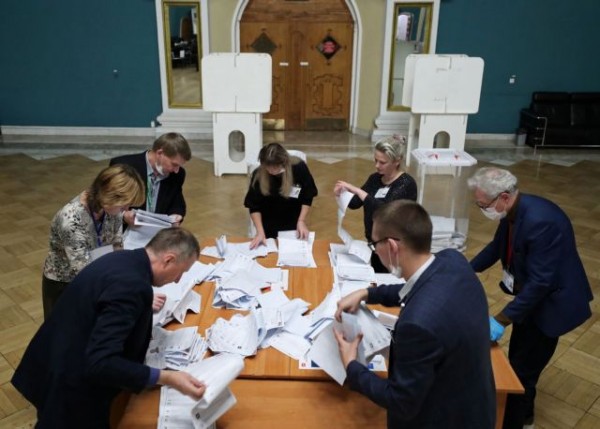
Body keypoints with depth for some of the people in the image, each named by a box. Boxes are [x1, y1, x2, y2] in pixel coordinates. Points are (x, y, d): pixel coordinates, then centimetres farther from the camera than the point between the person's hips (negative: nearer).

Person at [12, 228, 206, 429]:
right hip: (72, 382, -9)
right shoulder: (132, 285, -31)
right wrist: (167, 378, -35)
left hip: (60, 361, 9)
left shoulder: (122, 259, -2)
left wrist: (144, 305, 22)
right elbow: (100, 364, -35)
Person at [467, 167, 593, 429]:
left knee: (523, 369, 2)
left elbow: (540, 282, -33)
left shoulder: (540, 221, -34)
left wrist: (501, 319, -32)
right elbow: (498, 246, 12)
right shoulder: (514, 211, -7)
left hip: (551, 301, -9)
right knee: (518, 359, 23)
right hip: (532, 294, 9)